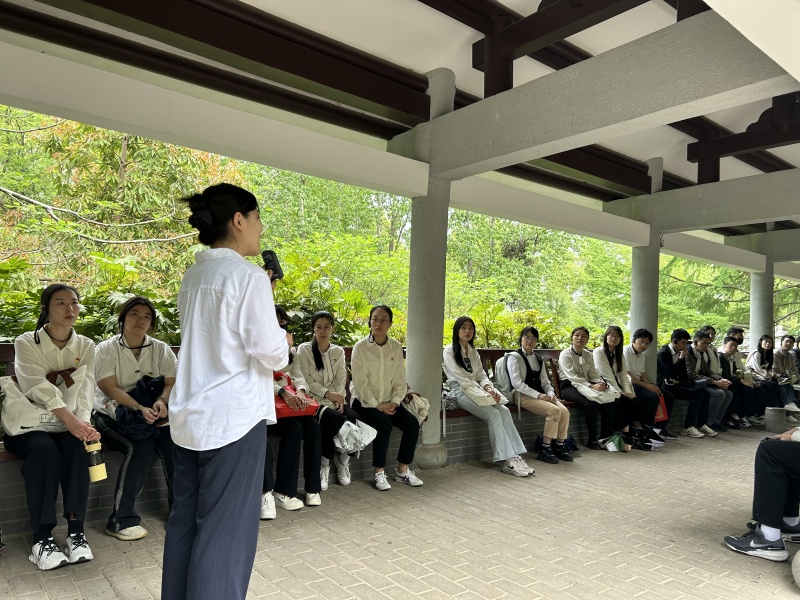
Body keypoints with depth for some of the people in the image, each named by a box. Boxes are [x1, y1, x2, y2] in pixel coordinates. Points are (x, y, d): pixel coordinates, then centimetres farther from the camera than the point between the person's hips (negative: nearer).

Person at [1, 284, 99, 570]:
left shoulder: (85, 346, 7)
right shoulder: (26, 342, -3)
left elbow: (85, 391, -6)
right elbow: (39, 386, -20)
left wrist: (83, 422, -26)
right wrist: (69, 418, -35)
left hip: (69, 425, 2)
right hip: (27, 425, -2)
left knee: (76, 447, -29)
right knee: (45, 449, -32)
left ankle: (76, 531, -25)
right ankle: (42, 538, -26)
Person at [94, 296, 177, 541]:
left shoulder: (160, 349, 9)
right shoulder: (107, 349, 0)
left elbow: (171, 382, -2)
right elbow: (109, 388, -13)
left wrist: (162, 401, -25)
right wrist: (139, 408, -28)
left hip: (152, 413, 3)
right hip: (113, 414, -3)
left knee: (173, 442, -25)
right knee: (141, 446, -30)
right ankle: (121, 520, -19)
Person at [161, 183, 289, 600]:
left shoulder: (193, 276, 10)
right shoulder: (247, 275, -14)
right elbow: (270, 355, -16)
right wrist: (283, 341, 6)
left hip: (189, 418, 8)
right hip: (233, 419, -8)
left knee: (185, 521, 16)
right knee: (226, 530, 2)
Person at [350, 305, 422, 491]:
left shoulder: (396, 347, 2)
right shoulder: (360, 347, -9)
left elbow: (400, 380, 4)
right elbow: (360, 383, -13)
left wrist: (394, 402, -11)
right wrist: (377, 405, -19)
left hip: (389, 401, 4)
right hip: (365, 401, -4)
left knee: (412, 423, -17)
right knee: (384, 422, -30)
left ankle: (402, 470, -1)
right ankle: (378, 473, -15)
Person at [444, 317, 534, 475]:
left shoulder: (473, 351, 20)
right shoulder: (449, 351, -3)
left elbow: (481, 375, 13)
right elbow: (461, 378, -11)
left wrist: (488, 388, -10)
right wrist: (484, 394, -17)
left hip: (476, 390, 6)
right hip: (461, 391, -6)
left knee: (504, 411, -21)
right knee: (493, 414, -27)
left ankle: (515, 456, -25)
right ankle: (507, 461, -26)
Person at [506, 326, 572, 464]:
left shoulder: (538, 359, 21)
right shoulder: (514, 357, -2)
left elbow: (545, 381, 17)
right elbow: (516, 382, -13)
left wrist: (550, 393, -6)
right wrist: (538, 395, -19)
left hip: (540, 395, 7)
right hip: (523, 395, -7)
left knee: (564, 410, -18)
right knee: (554, 410, -27)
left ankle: (559, 445, -5)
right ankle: (545, 449, -18)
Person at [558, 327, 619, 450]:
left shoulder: (588, 355, 16)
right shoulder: (565, 354, -6)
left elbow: (594, 375, 12)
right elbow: (572, 377, -17)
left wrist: (601, 384, -11)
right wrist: (592, 386, -27)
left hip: (585, 385, 6)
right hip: (569, 387, -6)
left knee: (609, 401, -20)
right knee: (591, 404, -32)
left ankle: (606, 437, -10)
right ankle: (592, 440, -19)